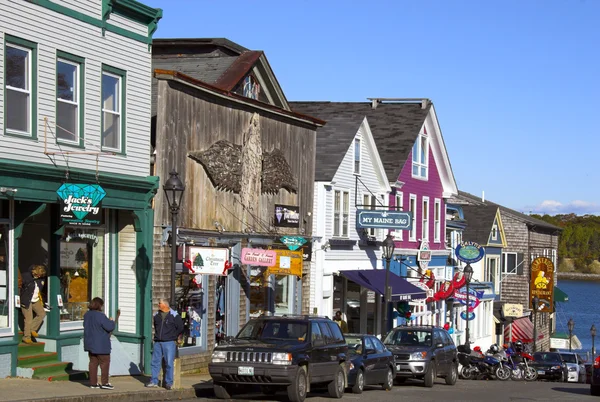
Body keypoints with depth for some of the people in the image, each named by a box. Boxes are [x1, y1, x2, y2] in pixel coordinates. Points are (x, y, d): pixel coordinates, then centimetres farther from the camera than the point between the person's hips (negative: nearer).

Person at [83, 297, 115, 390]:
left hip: (90, 343, 8)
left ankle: (93, 383, 11)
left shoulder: (87, 315, 5)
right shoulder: (100, 315, -20)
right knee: (105, 362, 3)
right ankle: (104, 383, 3)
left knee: (93, 362, 11)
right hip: (101, 344, -8)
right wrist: (111, 321, 1)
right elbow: (110, 327, -21)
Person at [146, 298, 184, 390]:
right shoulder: (156, 315, 11)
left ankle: (169, 382, 2)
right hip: (158, 343, 5)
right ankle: (154, 381, 12)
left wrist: (173, 337, 6)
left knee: (169, 363, -5)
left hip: (169, 343, -5)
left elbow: (180, 328, 1)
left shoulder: (174, 315, -4)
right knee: (155, 362, 5)